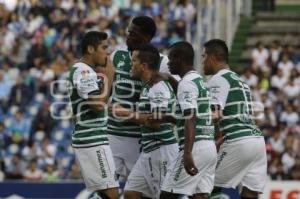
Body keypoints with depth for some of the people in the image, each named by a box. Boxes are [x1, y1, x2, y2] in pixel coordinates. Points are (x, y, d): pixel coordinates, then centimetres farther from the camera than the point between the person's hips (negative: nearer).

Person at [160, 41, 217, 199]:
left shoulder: (187, 83, -10)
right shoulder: (200, 80, 19)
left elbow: (191, 121, -20)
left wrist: (188, 153, -26)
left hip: (195, 146, -9)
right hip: (210, 146, 9)